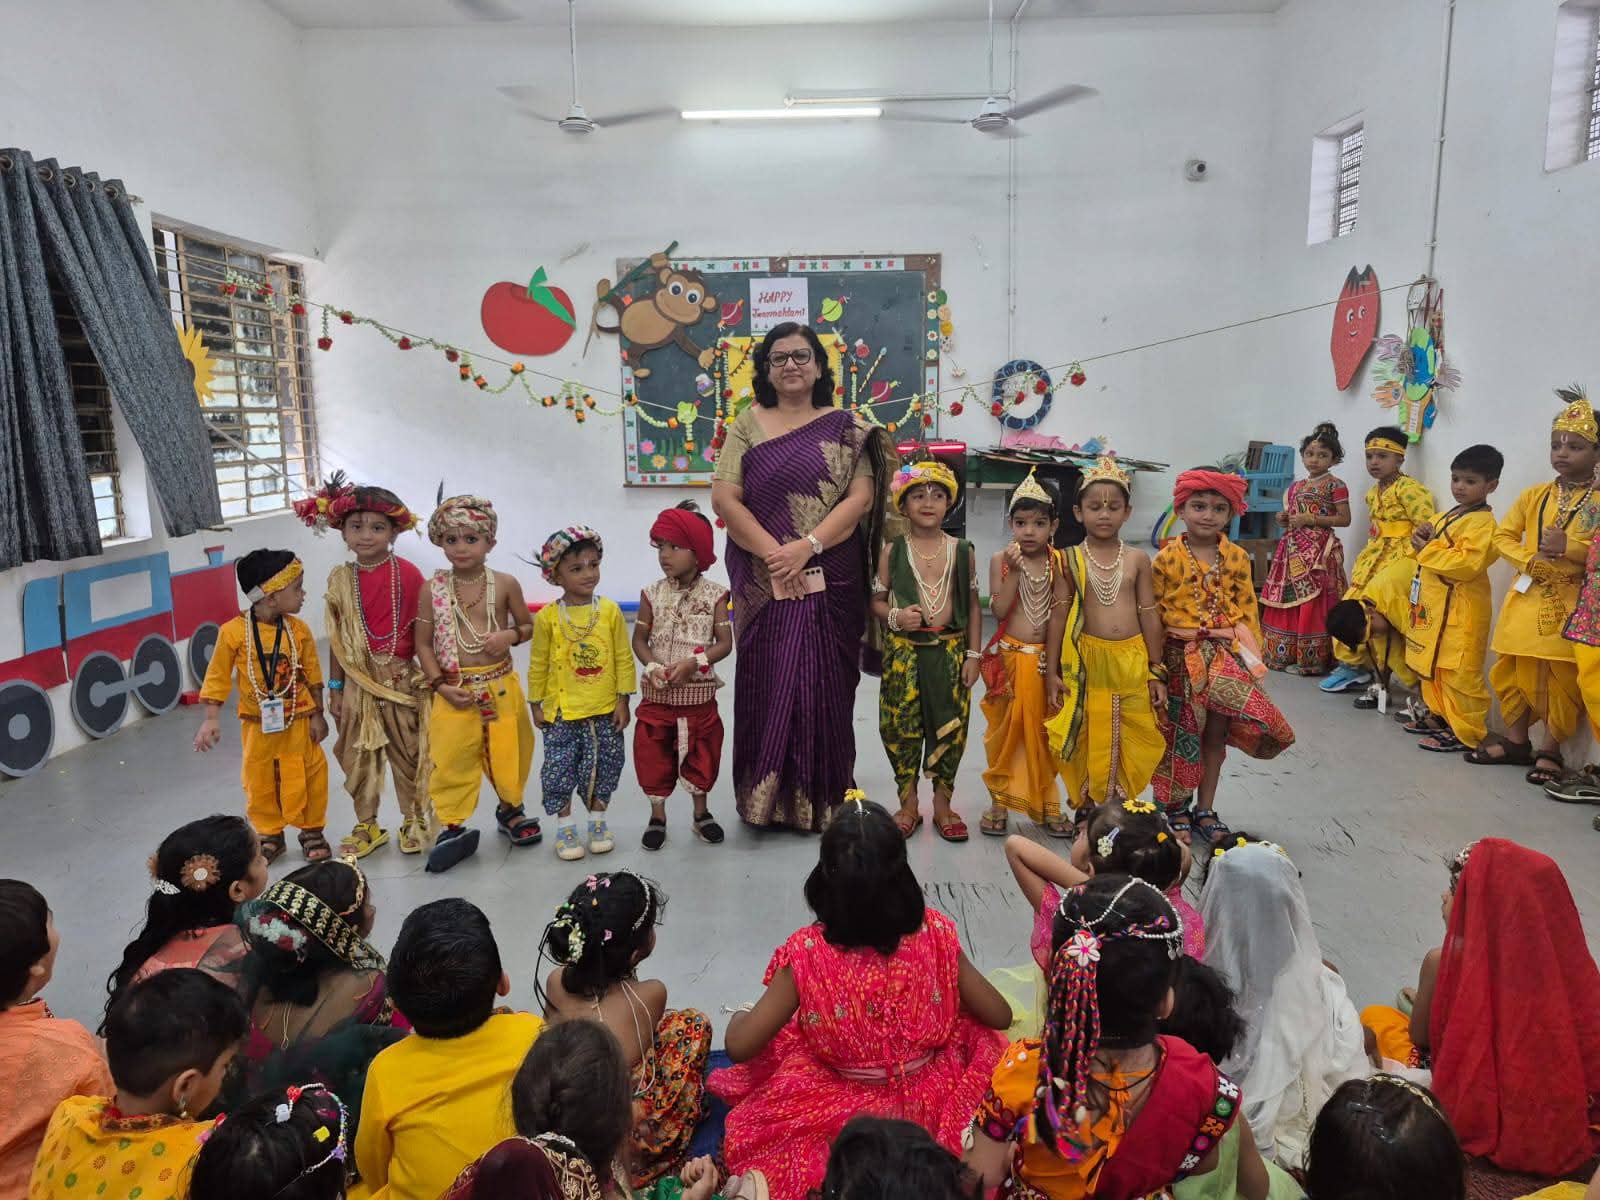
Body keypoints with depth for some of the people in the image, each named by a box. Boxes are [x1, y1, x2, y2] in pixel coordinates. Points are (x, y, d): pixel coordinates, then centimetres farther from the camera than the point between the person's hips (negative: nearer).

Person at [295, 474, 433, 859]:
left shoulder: (407, 573, -8)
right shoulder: (339, 578, 1)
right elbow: (336, 638, 6)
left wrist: (427, 676, -5)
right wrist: (335, 688, 7)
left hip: (401, 679, -3)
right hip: (357, 682, 3)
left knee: (408, 752, 9)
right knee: (358, 757, 12)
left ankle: (414, 820, 27)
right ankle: (367, 826, 28)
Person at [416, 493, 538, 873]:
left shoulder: (505, 584, -3)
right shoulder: (433, 589, -4)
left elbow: (528, 626, 9)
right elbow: (423, 643, 0)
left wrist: (510, 635, -14)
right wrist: (441, 685, -10)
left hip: (500, 687, 1)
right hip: (455, 691, -1)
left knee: (509, 754, 14)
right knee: (451, 760, 3)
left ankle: (510, 808, 38)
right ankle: (453, 826, 19)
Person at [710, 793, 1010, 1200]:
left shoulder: (807, 952, -25)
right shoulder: (934, 932, -20)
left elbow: (739, 1047, -20)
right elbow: (1000, 1016, -7)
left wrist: (739, 1018, 4)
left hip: (842, 1109, 0)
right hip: (933, 1100, 1)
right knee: (978, 1033, 27)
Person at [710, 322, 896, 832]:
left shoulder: (846, 428, 7)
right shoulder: (748, 425, 7)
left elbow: (860, 498, -4)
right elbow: (723, 498, -2)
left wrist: (806, 547, -16)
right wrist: (772, 553, -13)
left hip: (832, 581, 0)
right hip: (763, 580, 0)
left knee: (826, 682, 4)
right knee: (766, 680, 3)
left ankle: (821, 798, 17)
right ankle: (765, 797, 14)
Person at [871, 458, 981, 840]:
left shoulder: (962, 551, 3)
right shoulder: (892, 551, 0)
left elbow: (973, 606, 7)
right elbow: (877, 600, 5)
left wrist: (973, 655, 2)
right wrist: (895, 616, -16)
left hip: (950, 649, 1)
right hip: (904, 651, -1)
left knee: (950, 726, 5)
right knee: (902, 727, 5)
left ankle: (943, 803, 22)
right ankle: (908, 804, 20)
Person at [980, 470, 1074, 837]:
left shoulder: (1059, 563, -2)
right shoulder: (1000, 560, -2)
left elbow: (1061, 613, -5)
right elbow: (999, 610, -12)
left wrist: (1052, 668, -11)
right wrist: (1015, 569, -19)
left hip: (1046, 659, 0)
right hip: (1008, 658, 0)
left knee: (1044, 732, 9)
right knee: (1005, 730, 7)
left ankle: (1048, 804, 23)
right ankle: (999, 801, 20)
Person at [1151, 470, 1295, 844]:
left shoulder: (1237, 558, 2)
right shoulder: (1167, 558, -7)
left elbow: (1246, 610, 5)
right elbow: (1153, 612, -4)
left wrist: (1252, 656, 1)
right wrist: (1154, 661, -7)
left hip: (1225, 656, 3)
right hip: (1181, 658, -3)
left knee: (1216, 735, 9)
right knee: (1180, 735, 5)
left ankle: (1205, 810, 23)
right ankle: (1175, 808, 22)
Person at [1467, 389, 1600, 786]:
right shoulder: (1534, 496, 7)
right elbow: (1503, 536, 7)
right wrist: (1531, 559, -9)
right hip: (1529, 598, 3)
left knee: (1564, 676, 1)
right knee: (1514, 670, 7)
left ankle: (1551, 749, 13)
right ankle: (1516, 740, 21)